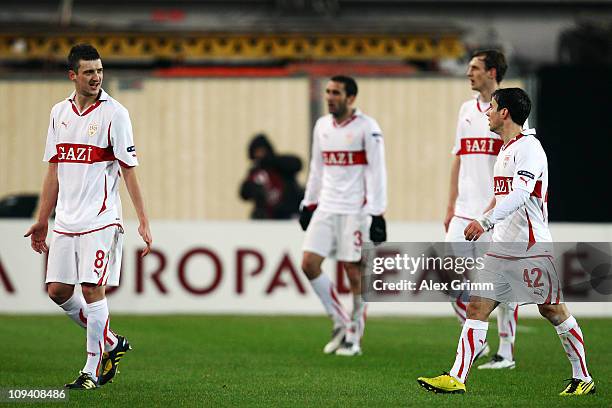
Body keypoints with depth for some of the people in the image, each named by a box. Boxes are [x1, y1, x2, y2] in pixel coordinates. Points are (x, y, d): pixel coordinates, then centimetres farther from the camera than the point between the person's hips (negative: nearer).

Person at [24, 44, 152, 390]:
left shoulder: (114, 113, -5)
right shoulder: (60, 113, 11)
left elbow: (129, 170, -6)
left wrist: (144, 221, -12)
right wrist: (42, 220, 17)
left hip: (101, 219, -6)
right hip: (66, 221, 6)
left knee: (92, 289, -8)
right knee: (58, 291, 4)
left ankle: (93, 370, 1)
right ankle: (111, 343, 22)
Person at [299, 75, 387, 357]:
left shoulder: (366, 128, -7)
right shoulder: (322, 126, 12)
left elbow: (377, 172, -9)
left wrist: (377, 214, -14)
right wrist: (309, 204, 19)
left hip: (355, 210, -6)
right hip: (326, 208, 6)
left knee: (353, 271, -3)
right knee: (309, 264, -4)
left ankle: (354, 336, 8)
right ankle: (340, 322, 10)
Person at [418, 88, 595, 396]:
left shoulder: (528, 147, -13)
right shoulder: (505, 150, 17)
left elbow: (520, 194, -27)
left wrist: (486, 221, -36)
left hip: (532, 248, -9)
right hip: (500, 249, 9)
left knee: (552, 310, 0)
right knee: (477, 306, -2)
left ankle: (583, 379, 12)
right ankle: (456, 379, -8)